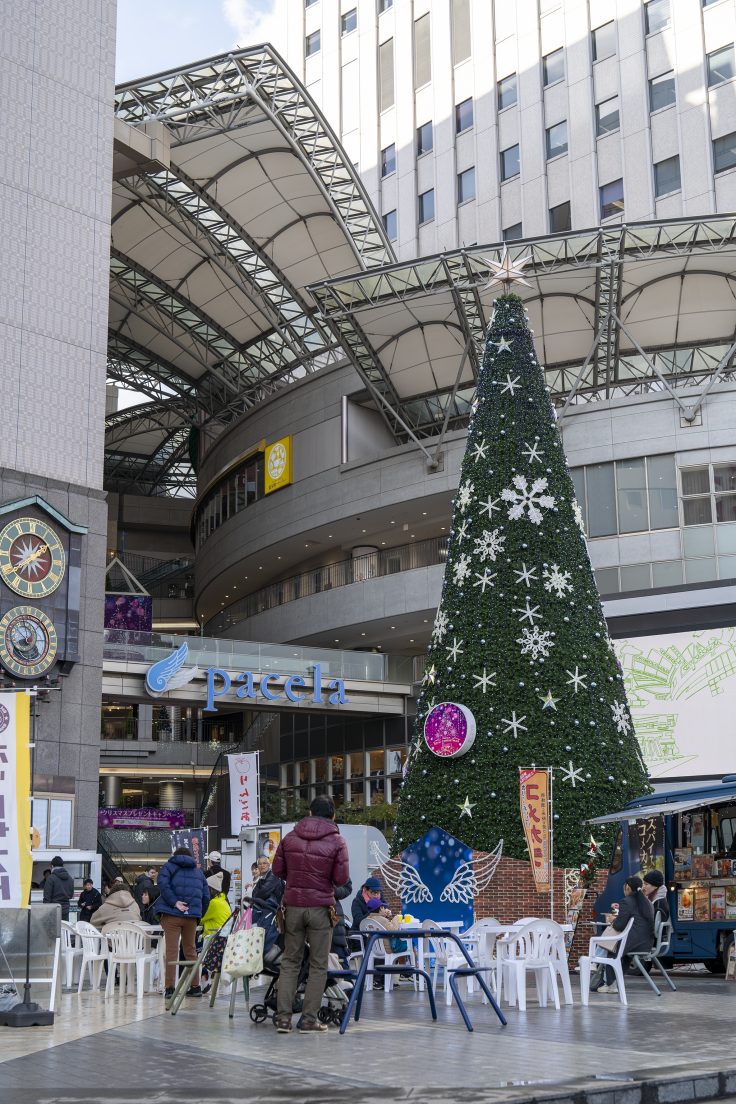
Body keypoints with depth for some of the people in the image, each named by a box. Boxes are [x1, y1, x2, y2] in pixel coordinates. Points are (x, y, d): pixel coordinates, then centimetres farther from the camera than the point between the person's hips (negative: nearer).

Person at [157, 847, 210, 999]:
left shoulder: (169, 866, 9)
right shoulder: (198, 872, 21)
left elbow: (163, 884, -12)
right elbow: (206, 896, 14)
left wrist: (174, 902, -14)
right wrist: (199, 915, 17)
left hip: (172, 914, -3)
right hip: (191, 916, 4)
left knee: (171, 951, -5)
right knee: (190, 951, 13)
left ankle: (170, 987, -11)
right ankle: (195, 986, 14)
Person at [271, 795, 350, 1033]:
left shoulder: (290, 838, 4)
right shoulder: (336, 841, -5)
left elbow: (277, 870, 6)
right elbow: (342, 879, -7)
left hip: (293, 906, 3)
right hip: (320, 908, -3)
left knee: (290, 962, 10)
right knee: (318, 965, 5)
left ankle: (283, 1016, 4)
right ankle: (309, 1018, 3)